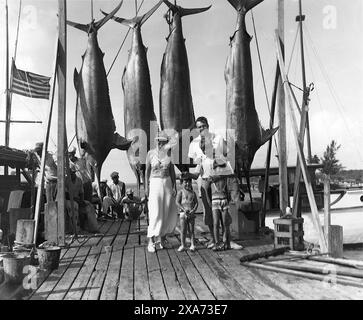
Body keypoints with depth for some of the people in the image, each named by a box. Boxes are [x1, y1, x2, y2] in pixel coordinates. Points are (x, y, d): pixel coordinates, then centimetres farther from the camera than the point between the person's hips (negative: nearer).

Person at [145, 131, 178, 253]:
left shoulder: (169, 153, 4)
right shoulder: (151, 153, -2)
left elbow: (172, 170, 7)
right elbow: (147, 171, 2)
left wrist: (174, 186, 2)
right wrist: (146, 187, -3)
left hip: (167, 183, 3)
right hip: (155, 184, -3)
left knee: (170, 213, 5)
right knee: (155, 213, -7)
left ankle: (163, 236, 26)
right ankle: (151, 241, 2)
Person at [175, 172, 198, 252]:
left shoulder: (193, 193, 8)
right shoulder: (181, 192, -1)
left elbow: (196, 203, 5)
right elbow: (177, 202, -7)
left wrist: (193, 210, -12)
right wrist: (184, 209, -17)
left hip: (191, 214, 2)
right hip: (183, 213, -2)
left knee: (191, 230, 7)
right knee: (183, 230, 2)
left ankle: (192, 244, 14)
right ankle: (183, 245, 13)